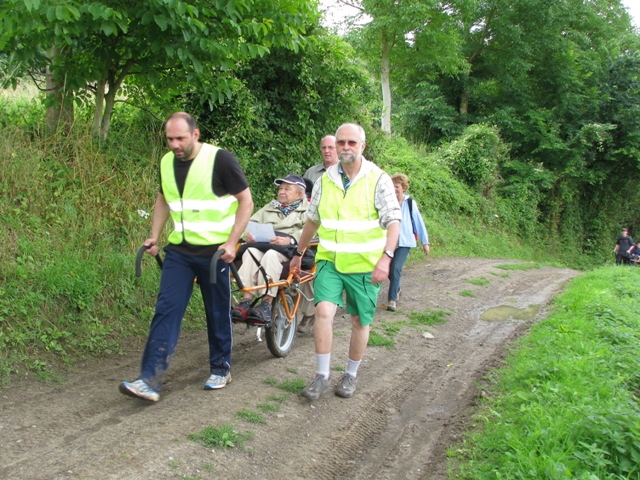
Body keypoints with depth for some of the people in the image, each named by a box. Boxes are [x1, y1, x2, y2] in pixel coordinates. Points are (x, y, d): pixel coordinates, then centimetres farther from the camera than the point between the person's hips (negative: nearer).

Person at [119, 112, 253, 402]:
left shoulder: (220, 160, -12)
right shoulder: (166, 163, 5)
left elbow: (246, 201, -9)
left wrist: (231, 242, -16)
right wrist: (154, 237, 10)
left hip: (214, 252, -4)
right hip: (179, 251, 4)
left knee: (218, 314, 8)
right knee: (166, 310, -4)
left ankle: (220, 370, 27)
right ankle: (150, 380, -4)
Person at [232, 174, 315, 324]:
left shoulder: (307, 209, 16)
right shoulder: (269, 208, 33)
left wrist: (289, 239, -22)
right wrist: (247, 234, -5)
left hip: (288, 249, -4)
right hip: (262, 244, 4)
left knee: (271, 254, -36)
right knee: (251, 252, -30)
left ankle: (266, 304, -40)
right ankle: (246, 301, -38)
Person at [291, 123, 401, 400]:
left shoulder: (378, 180, -5)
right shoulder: (324, 181, 6)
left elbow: (393, 221, -9)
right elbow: (312, 220, 17)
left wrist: (386, 257, -22)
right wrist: (298, 253, 22)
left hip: (364, 264, -2)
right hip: (329, 261, 2)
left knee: (360, 321, 8)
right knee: (323, 310, -15)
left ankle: (351, 375, 27)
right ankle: (322, 377, -3)